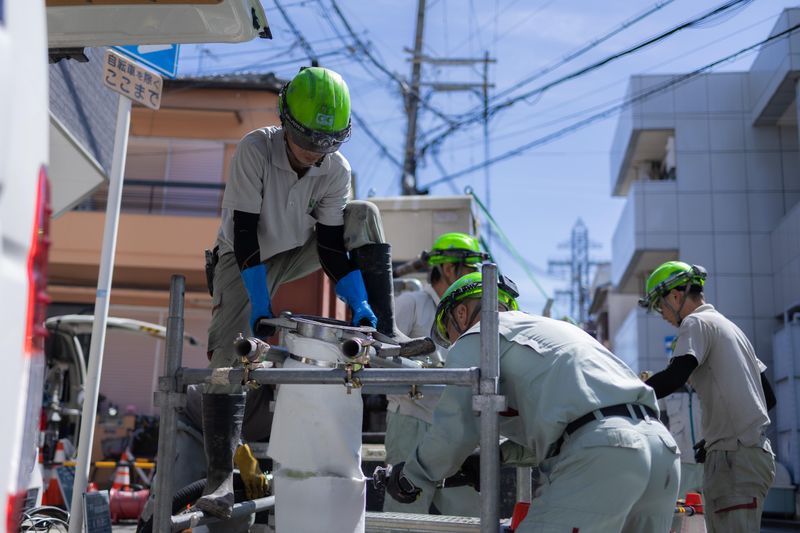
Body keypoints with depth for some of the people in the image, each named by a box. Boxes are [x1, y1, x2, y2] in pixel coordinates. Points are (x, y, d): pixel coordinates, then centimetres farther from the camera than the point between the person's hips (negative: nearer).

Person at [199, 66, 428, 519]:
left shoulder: (337, 169, -17)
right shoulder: (255, 150, -27)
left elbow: (331, 246, -14)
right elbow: (244, 234, -28)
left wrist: (359, 303, -25)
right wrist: (261, 305, -32)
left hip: (297, 253, 3)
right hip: (245, 260, -3)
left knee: (365, 216, -17)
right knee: (228, 357, -17)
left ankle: (384, 332, -19)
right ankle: (221, 478, -9)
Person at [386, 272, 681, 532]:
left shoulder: (476, 338, 9)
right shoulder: (550, 327, 35)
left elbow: (455, 431, 2)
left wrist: (409, 477, 17)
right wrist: (504, 453, 34)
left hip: (601, 458, -9)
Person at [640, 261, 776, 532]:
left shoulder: (696, 322, -3)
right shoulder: (731, 327, 24)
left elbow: (675, 376, -21)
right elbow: (769, 397, 25)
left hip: (735, 457, -9)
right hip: (756, 449, 9)